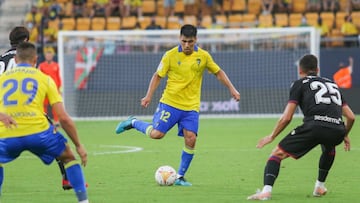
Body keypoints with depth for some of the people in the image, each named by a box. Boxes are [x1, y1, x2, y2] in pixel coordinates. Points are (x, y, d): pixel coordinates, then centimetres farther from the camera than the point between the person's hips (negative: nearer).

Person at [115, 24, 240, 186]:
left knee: (190, 139, -9)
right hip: (170, 103, -2)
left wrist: (232, 89, 5)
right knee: (156, 134, -13)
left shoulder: (203, 56, -1)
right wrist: (149, 96, -8)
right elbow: (158, 76, 1)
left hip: (191, 106, 2)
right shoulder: (171, 55, -7)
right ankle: (133, 122, 18)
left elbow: (219, 73, 12)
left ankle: (180, 177, 6)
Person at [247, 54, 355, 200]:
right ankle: (320, 187, 38)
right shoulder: (332, 84, 33)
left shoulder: (300, 84, 18)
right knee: (329, 149, 41)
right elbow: (351, 117, 30)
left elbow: (286, 118, 8)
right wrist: (345, 135, 48)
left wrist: (272, 136, 22)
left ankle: (266, 190, -14)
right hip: (337, 131, 5)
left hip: (314, 126, -5)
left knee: (278, 153, 7)